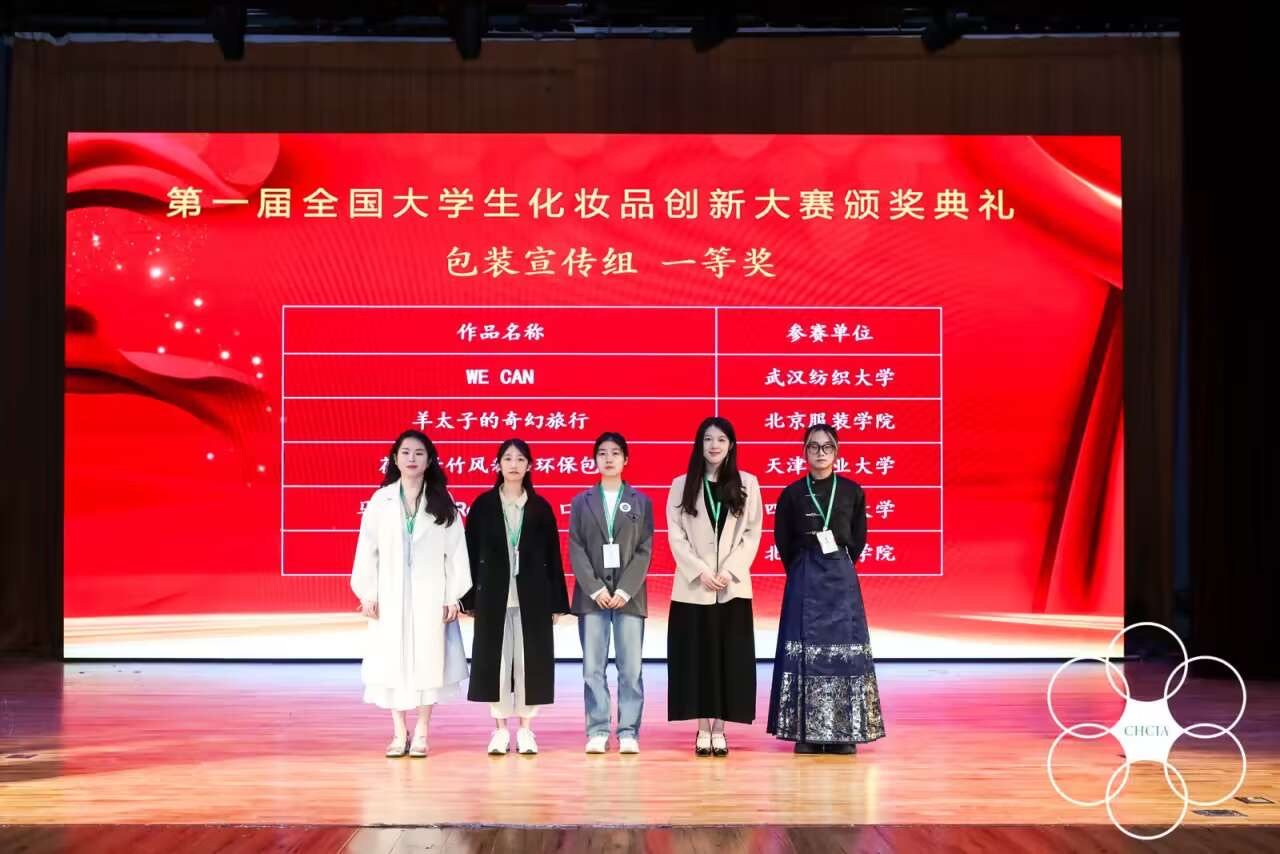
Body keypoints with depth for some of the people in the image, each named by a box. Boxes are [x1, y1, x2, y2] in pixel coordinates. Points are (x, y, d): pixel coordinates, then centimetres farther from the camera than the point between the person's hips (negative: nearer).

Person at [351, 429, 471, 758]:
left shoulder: (442, 504, 2)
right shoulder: (381, 501, 2)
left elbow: (455, 551, 0)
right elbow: (367, 548, 2)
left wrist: (453, 596, -5)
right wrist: (367, 594, -2)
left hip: (430, 595, 0)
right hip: (390, 595, 1)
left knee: (426, 660, 1)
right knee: (392, 661, 2)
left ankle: (421, 733, 11)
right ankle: (399, 733, 12)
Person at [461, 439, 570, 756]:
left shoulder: (540, 507, 4)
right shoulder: (484, 505, 2)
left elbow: (553, 556, 5)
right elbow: (472, 553, 3)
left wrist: (557, 602, 1)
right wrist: (469, 599, -2)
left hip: (532, 596, 0)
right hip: (493, 595, 0)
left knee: (528, 659, 1)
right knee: (495, 660, 1)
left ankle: (525, 729, 10)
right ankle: (500, 730, 10)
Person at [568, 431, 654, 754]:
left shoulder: (641, 502, 9)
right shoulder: (581, 502, 10)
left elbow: (645, 550, 2)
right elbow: (575, 549, 2)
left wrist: (624, 591, -10)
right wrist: (596, 589, -9)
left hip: (629, 596, 0)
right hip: (592, 596, 1)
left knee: (630, 668, -2)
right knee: (593, 668, 0)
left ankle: (628, 733, 2)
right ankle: (597, 731, 5)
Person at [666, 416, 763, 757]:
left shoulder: (747, 484, 6)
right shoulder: (682, 485, 5)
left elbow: (753, 533, 2)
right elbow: (675, 535, 0)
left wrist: (729, 571, -10)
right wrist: (701, 572, -11)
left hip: (733, 587, 0)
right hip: (693, 587, 0)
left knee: (729, 658, 0)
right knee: (697, 658, 0)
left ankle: (719, 731, 6)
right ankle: (702, 731, 7)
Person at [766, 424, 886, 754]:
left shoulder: (852, 491, 4)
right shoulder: (793, 494, 3)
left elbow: (858, 539, 9)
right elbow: (783, 542, 8)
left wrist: (838, 562, 6)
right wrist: (801, 573, 8)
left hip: (841, 579, 0)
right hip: (804, 581, 0)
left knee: (843, 649, -3)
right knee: (805, 650, -3)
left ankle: (844, 732, 2)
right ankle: (806, 732, 2)